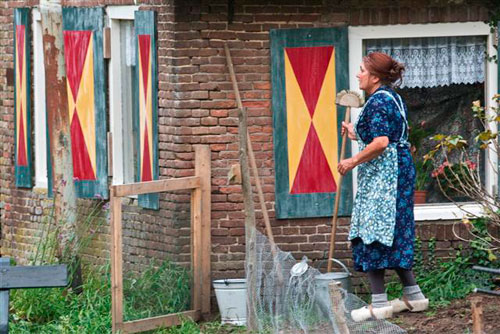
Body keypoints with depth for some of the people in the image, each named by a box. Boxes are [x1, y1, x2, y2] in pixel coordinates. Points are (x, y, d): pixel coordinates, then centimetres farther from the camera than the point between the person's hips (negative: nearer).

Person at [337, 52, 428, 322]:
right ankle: (414, 296, 17)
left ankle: (379, 304, -7)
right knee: (394, 236, 16)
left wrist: (353, 161, -15)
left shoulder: (377, 102, -16)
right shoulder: (394, 99, 16)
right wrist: (357, 135, 23)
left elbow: (380, 143, -25)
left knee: (373, 235, -7)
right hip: (399, 171, 10)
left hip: (381, 175, -10)